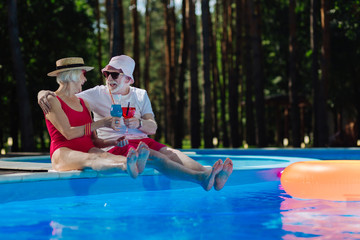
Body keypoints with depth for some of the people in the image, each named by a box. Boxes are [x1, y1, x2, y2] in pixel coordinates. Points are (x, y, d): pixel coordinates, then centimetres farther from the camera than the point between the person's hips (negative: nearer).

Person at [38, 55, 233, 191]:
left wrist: (139, 123, -13)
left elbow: (153, 128, 10)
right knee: (153, 157, -34)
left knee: (171, 153, -27)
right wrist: (45, 94, -15)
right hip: (114, 145, -4)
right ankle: (200, 179, -55)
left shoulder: (140, 95, 18)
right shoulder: (98, 94, 11)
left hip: (141, 140, 5)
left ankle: (211, 176, -50)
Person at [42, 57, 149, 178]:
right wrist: (100, 123, -10)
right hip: (63, 153, -5)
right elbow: (68, 134, -11)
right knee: (91, 159, -39)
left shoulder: (83, 103, 25)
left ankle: (134, 163, -64)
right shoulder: (52, 100, 2)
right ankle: (126, 165, -69)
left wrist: (113, 142, -1)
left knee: (103, 155, -32)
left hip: (87, 150, 5)